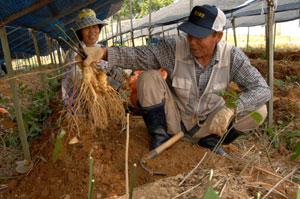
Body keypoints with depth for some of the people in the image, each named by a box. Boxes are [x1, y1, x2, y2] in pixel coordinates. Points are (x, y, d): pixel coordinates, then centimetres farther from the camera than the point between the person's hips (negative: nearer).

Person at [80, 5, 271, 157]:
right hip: (174, 119, -1)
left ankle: (211, 140, 6)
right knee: (149, 78, -25)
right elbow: (137, 55, -21)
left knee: (259, 110, -17)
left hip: (208, 124, 2)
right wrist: (103, 52, -38)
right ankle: (159, 136, -6)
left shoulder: (232, 56, -17)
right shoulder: (174, 48, -19)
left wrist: (231, 109, -37)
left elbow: (262, 89, -20)